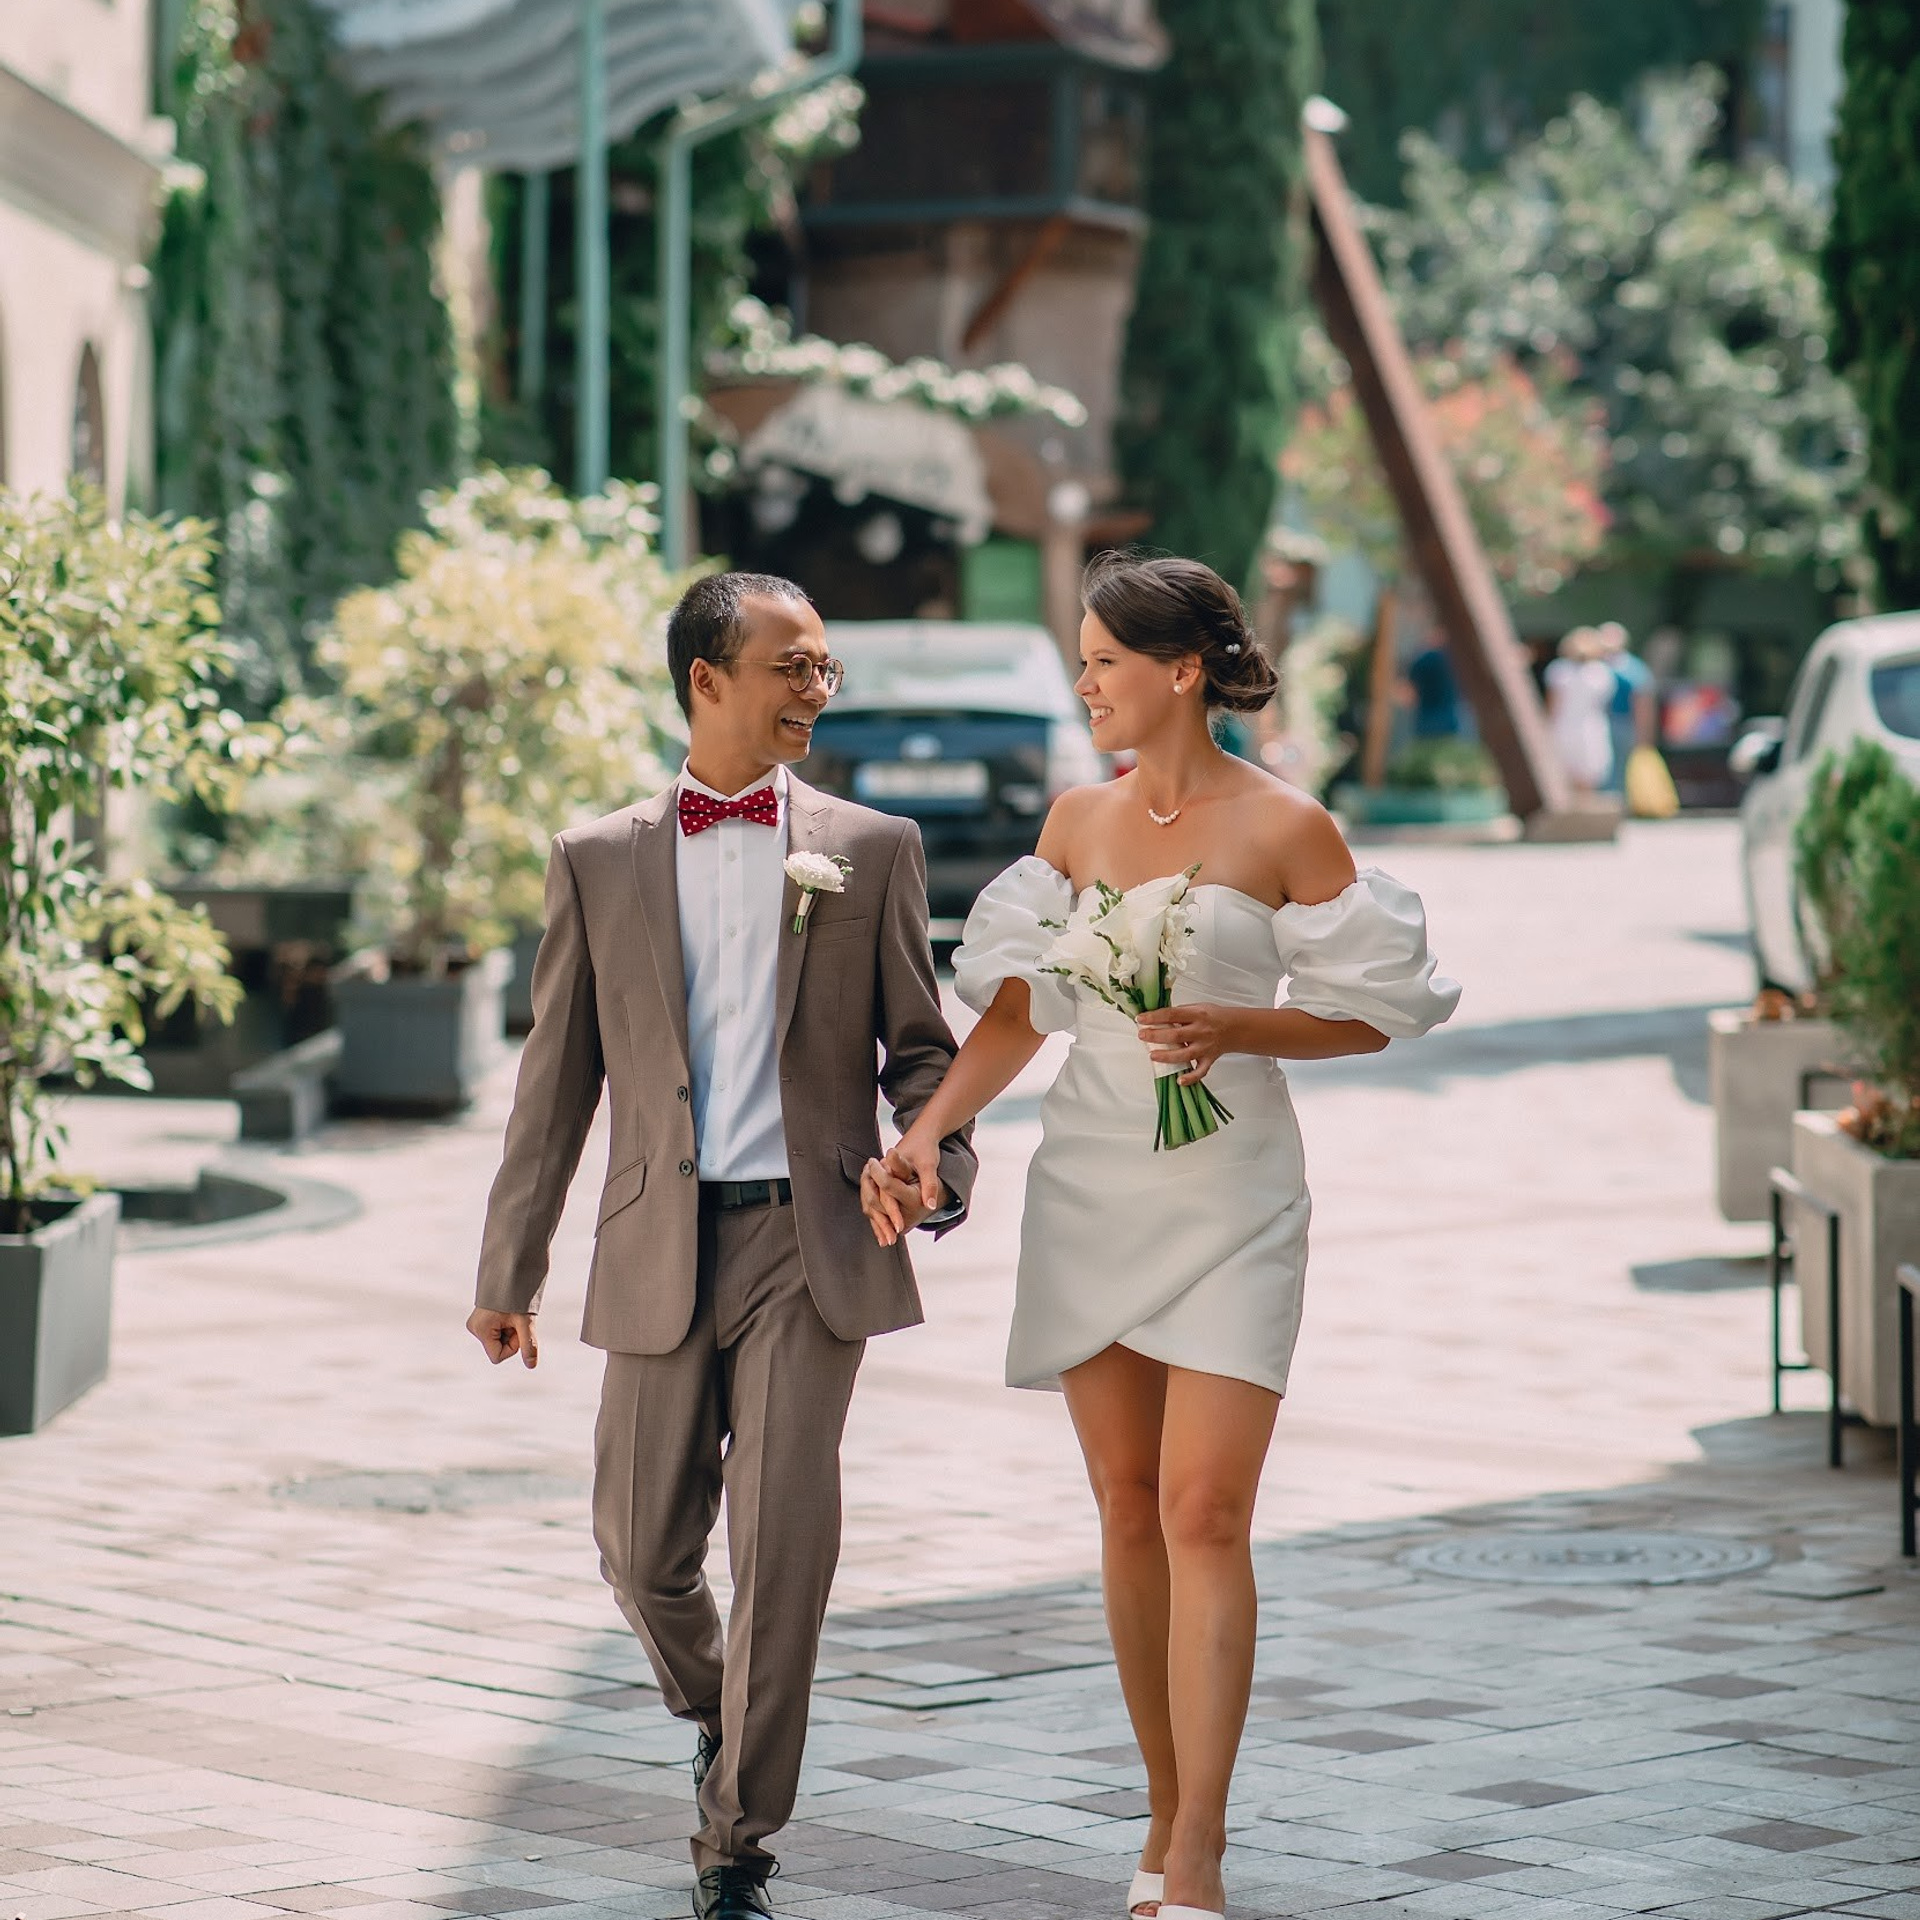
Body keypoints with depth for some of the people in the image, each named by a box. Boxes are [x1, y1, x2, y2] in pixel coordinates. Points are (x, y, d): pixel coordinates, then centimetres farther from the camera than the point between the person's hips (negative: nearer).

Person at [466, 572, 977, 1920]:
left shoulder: (871, 848, 7)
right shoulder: (600, 861, 8)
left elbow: (918, 1045, 10)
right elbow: (559, 1077, 10)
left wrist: (938, 1158, -10)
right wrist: (510, 1268, 10)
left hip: (808, 1242, -1)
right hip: (661, 1250, 1)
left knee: (784, 1540, -10)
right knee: (644, 1553, 6)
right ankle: (718, 1714, 39)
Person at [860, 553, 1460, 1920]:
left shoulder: (1284, 828, -6)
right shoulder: (1078, 823, 8)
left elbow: (1375, 1012, -2)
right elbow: (1021, 1007, 7)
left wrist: (1234, 1027, -18)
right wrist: (928, 1130, -7)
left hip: (1231, 1194, -5)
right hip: (1092, 1185, 5)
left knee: (1205, 1512, -11)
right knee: (1128, 1506, 7)